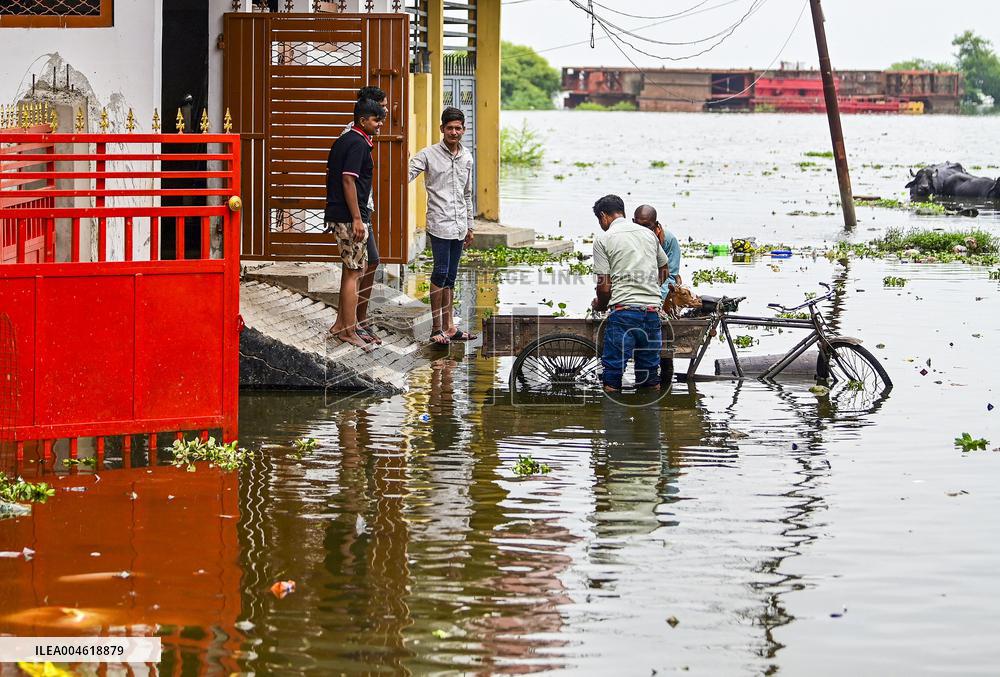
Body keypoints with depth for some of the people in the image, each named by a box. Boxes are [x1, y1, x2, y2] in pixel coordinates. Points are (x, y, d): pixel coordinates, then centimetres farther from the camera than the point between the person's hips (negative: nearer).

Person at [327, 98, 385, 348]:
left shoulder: (343, 140, 16)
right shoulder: (358, 144, -14)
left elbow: (332, 176, 20)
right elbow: (348, 180, -20)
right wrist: (357, 219, -20)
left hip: (337, 214, 10)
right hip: (349, 216, -10)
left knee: (353, 268, 17)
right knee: (353, 272, -6)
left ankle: (340, 324, 21)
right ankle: (349, 331, -4)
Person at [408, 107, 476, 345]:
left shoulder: (467, 158, 13)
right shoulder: (428, 155, -4)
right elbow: (406, 175, -14)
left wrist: (469, 226, 23)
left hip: (459, 226, 6)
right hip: (439, 224, -6)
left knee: (450, 277, 9)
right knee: (441, 273, -11)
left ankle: (449, 327, 12)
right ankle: (436, 328, -7)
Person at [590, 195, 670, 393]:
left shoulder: (603, 239, -1)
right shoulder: (648, 233, 15)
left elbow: (604, 287, -4)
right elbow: (664, 271, 27)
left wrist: (600, 305, 17)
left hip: (624, 311, -5)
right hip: (652, 310, 5)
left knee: (612, 382, -1)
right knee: (651, 381, 12)